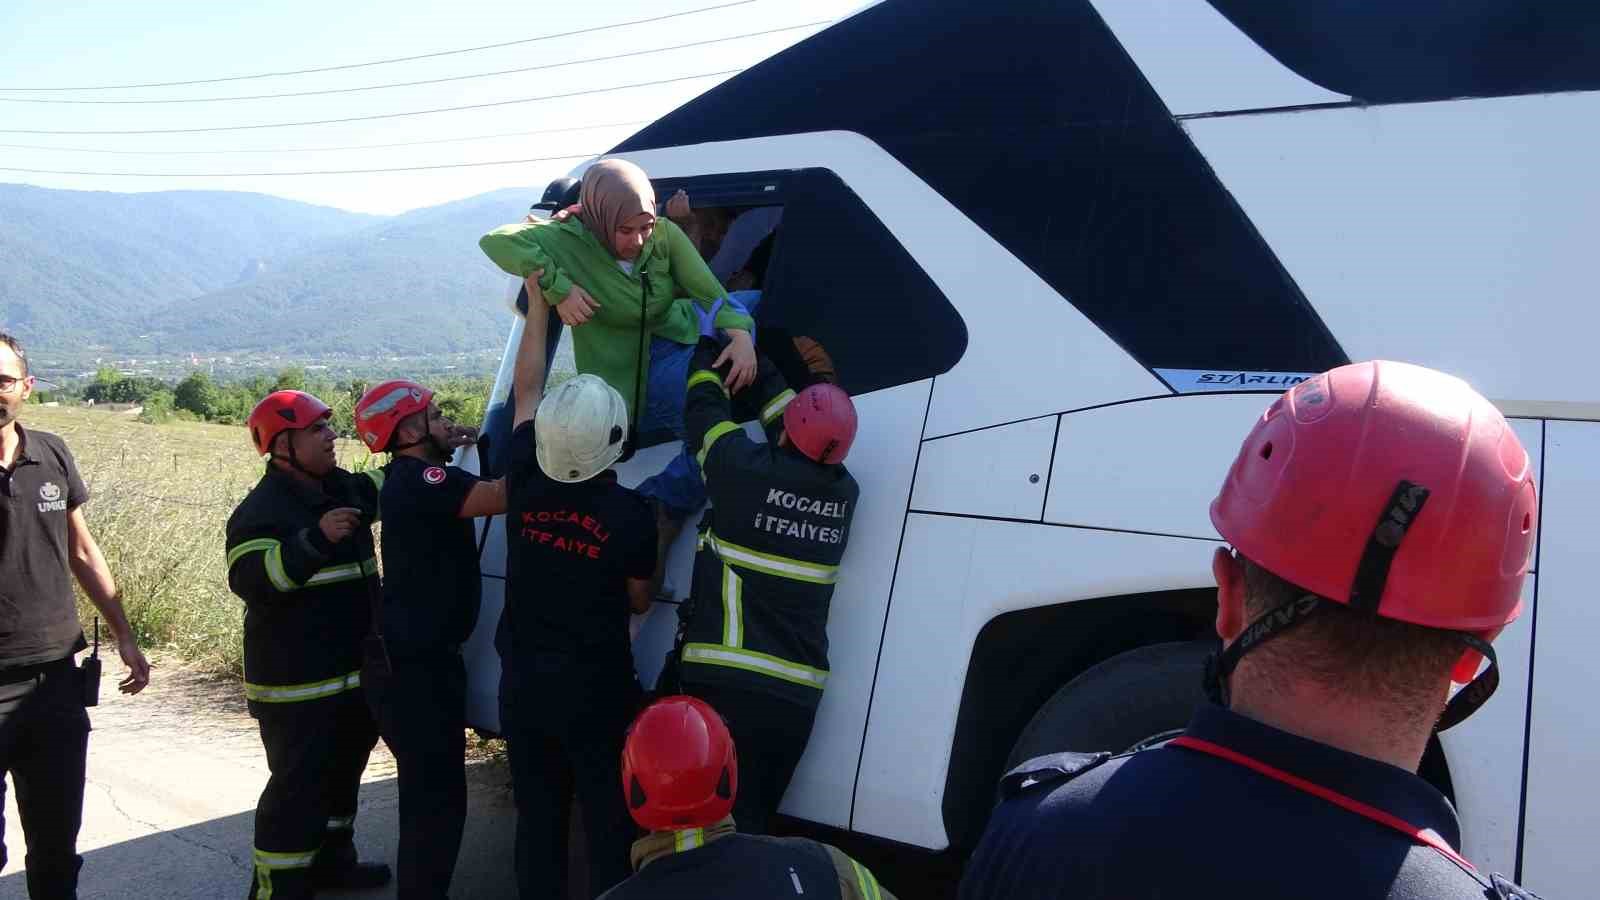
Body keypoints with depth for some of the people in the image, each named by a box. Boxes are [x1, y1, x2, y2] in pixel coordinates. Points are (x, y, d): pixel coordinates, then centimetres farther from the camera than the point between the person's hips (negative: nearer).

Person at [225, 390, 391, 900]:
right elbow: (249, 579, -29)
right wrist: (316, 538, -38)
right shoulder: (262, 509, -17)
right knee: (298, 787, -6)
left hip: (353, 674, 9)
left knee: (343, 771, 21)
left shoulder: (342, 488, 8)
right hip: (296, 686, -9)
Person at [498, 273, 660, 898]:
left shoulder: (525, 486, -9)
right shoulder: (632, 514, -18)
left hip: (523, 684, 4)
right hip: (597, 688, -4)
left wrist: (539, 301, 11)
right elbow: (638, 602, -3)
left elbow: (525, 390, 4)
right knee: (609, 823, 9)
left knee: (537, 817, 16)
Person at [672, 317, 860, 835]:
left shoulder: (748, 471, -10)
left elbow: (705, 407, 10)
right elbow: (774, 395, 18)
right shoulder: (844, 494, 5)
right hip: (794, 698, 5)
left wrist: (710, 345, 28)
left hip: (722, 684, -4)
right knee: (750, 823, 16)